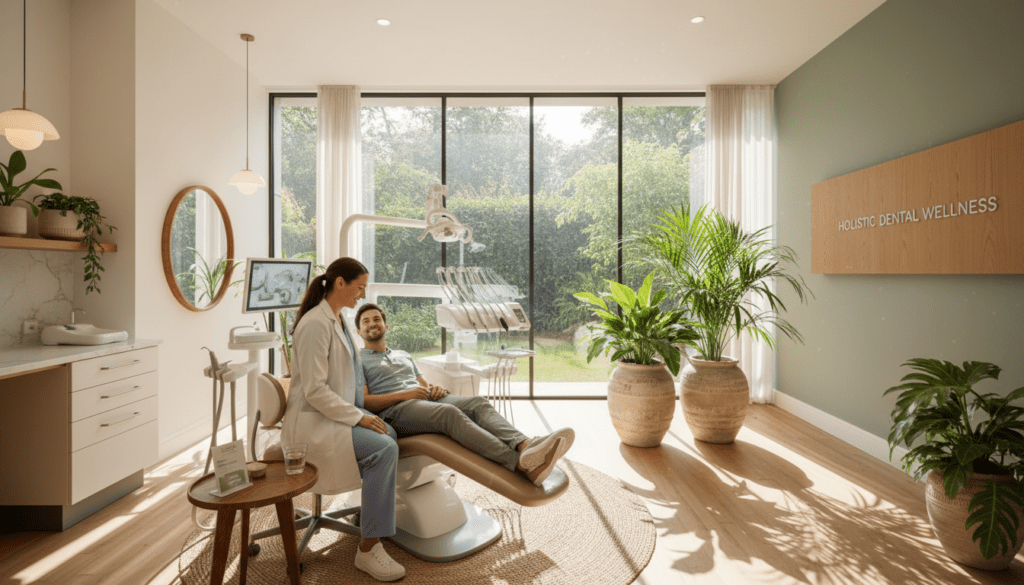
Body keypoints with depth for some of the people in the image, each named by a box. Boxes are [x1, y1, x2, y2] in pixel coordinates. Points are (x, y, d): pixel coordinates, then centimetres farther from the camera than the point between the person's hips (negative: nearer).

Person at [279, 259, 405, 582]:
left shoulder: (338, 319, 10)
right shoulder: (315, 324, -19)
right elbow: (315, 391, -22)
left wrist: (363, 413, 10)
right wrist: (359, 417, -19)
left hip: (339, 412, 9)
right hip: (313, 421, -9)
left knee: (390, 435, -10)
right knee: (384, 448, -24)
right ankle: (368, 550, -13)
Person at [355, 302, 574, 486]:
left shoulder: (403, 355, 35)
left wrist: (434, 389, 2)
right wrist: (404, 395, -12)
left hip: (426, 401, 6)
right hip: (394, 411, -6)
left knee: (479, 403, -24)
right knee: (450, 413, -36)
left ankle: (525, 445, -51)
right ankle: (520, 464, -56)